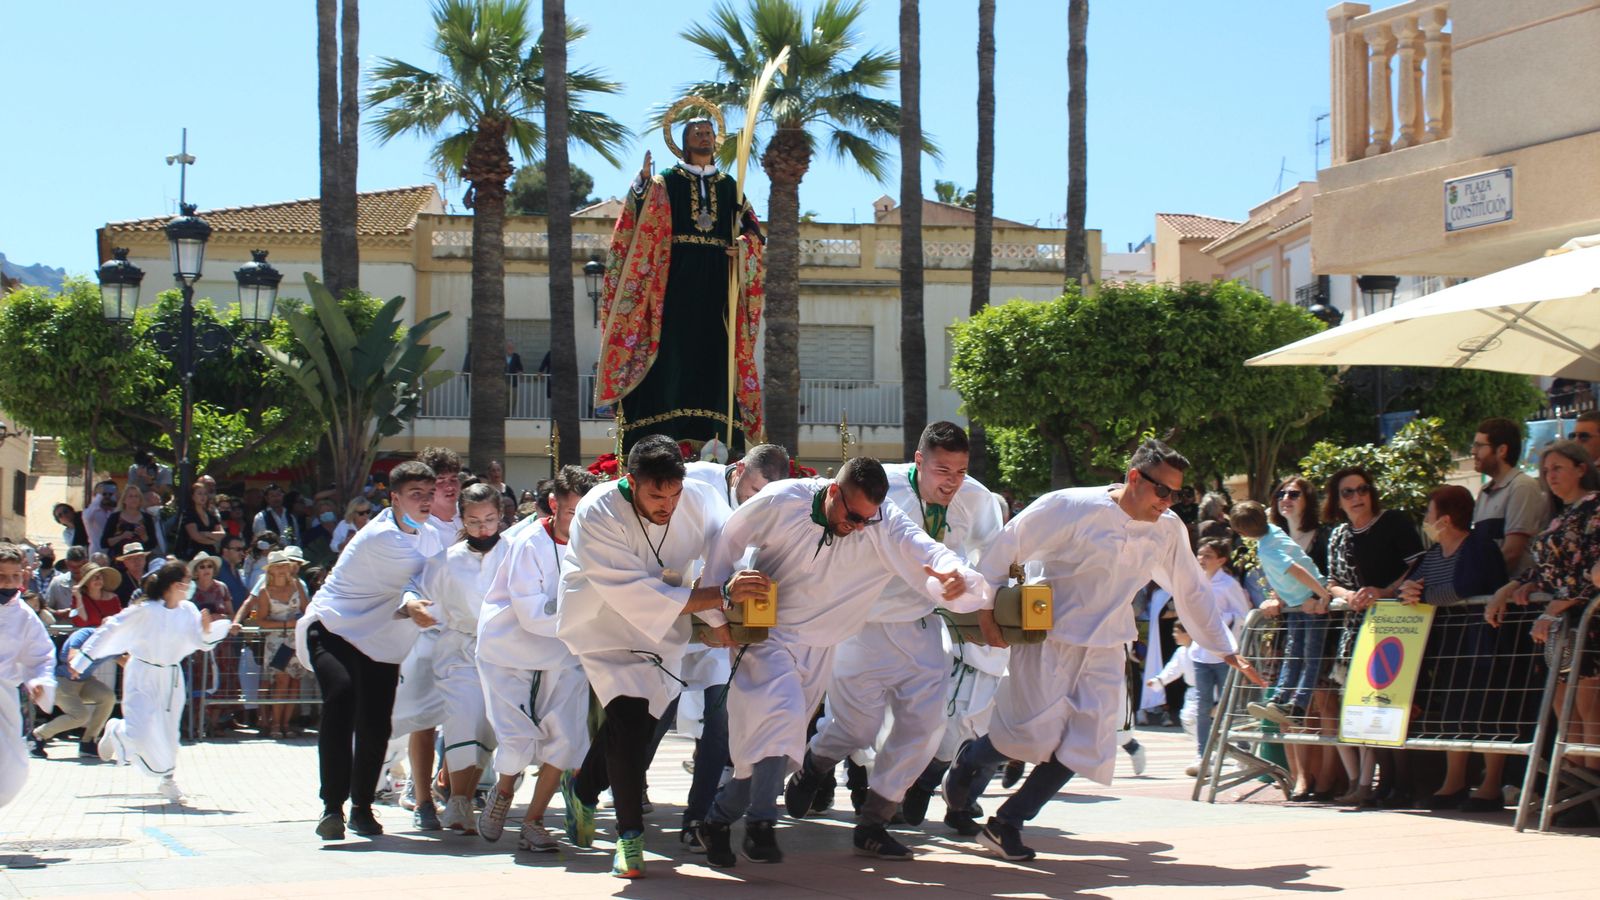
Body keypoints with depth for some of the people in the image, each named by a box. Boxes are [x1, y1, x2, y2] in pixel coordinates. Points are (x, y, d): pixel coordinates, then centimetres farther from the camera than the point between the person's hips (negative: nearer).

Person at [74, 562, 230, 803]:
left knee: (168, 732, 9)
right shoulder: (144, 611, -18)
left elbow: (203, 642, -2)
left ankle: (167, 779, 30)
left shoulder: (188, 611, -4)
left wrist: (208, 629, -25)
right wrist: (82, 661, -9)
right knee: (140, 733, -13)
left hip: (171, 678, 4)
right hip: (142, 677, -4)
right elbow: (110, 631, -12)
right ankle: (115, 732, 23)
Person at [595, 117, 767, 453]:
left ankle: (716, 438, -4)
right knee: (674, 347, -10)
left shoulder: (729, 186, 18)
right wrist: (643, 182, -24)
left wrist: (743, 246, -6)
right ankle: (670, 435, -13)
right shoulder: (666, 181, 9)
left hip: (717, 283, 3)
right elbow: (642, 215, -7)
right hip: (676, 277, -3)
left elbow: (750, 227, 16)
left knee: (715, 354, -2)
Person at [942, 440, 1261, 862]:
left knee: (1083, 744, -5)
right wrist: (986, 603, -9)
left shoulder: (1168, 530, 0)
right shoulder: (1071, 507, -17)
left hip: (1104, 651, 5)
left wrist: (1227, 651, 12)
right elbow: (1006, 546, -10)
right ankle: (972, 761, 23)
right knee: (1037, 731, -11)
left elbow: (1192, 592, 11)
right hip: (1048, 636, -5)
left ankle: (1005, 824, 6)